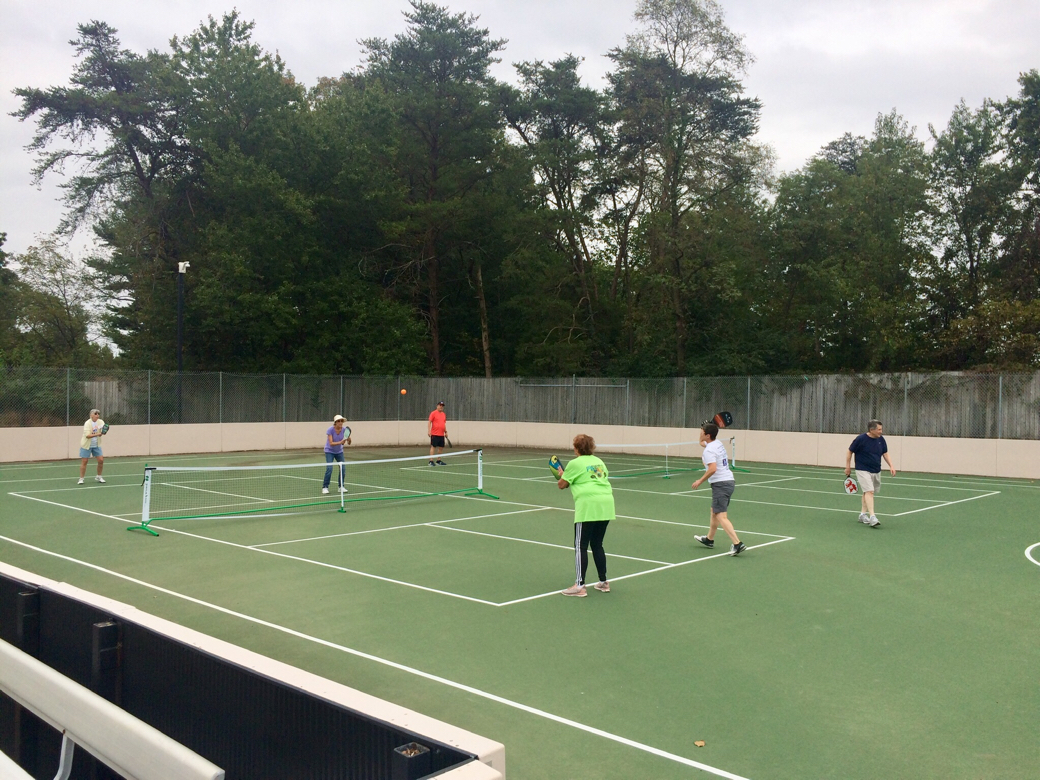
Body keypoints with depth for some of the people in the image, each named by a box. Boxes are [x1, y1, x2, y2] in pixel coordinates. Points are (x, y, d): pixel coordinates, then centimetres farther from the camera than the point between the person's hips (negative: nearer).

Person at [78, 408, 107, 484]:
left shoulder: (101, 422, -4)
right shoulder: (87, 423, -18)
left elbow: (103, 431, -10)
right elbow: (87, 435, -27)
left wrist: (103, 431, -34)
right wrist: (97, 434, -40)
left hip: (96, 445, 4)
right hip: (86, 445, -4)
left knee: (101, 460, -2)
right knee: (84, 462, -2)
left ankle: (99, 477, 14)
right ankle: (81, 479, 8)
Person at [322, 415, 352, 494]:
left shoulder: (344, 430, -13)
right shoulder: (330, 430, -23)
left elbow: (349, 443, -12)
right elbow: (331, 443, -28)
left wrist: (349, 439, -35)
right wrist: (340, 442, -43)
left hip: (339, 451, 4)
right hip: (329, 451, -4)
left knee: (342, 468, -5)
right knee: (329, 468, -17)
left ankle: (341, 487, 9)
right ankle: (325, 487, -6)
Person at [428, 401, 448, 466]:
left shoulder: (444, 414, 16)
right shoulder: (433, 413, -4)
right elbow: (429, 422, -7)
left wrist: (446, 431, 17)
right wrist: (428, 431, -15)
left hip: (441, 434, 7)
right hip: (434, 434, -7)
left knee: (441, 447, 8)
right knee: (433, 447, -6)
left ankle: (438, 461, 18)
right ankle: (431, 461, -5)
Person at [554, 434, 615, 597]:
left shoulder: (575, 463, -1)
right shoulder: (599, 461, 18)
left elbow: (562, 485, 6)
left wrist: (561, 475, 27)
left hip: (588, 507, -7)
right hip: (606, 505, 7)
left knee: (581, 546, -2)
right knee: (597, 545, 17)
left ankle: (580, 586, -6)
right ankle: (603, 582, 22)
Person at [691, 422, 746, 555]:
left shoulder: (708, 451, -17)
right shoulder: (718, 444, 11)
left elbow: (712, 469, -30)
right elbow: (702, 443, 32)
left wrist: (700, 481, -19)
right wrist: (712, 427, 18)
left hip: (720, 484, -10)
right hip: (729, 481, 10)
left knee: (721, 517, -13)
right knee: (714, 511, 24)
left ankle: (737, 544, -23)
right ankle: (709, 539, 39)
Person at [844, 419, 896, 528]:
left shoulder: (881, 439, 0)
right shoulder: (860, 439, -14)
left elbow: (885, 453, 10)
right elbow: (849, 452, -4)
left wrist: (891, 466, -3)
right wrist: (848, 467, -1)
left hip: (876, 471, 5)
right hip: (863, 471, -5)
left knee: (866, 492, 13)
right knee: (869, 491, -17)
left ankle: (863, 514, 26)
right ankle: (872, 517, -23)